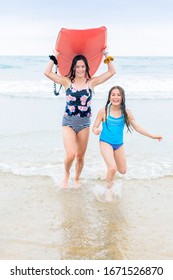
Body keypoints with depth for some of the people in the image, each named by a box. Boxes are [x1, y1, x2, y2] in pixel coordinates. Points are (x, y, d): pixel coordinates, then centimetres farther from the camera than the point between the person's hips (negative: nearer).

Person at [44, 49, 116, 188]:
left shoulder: (91, 82, 2)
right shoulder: (67, 82, 0)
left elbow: (112, 72, 2)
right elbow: (47, 73, -7)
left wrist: (106, 54, 3)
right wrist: (55, 56, -3)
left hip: (84, 123, 2)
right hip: (68, 122, -2)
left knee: (81, 156, 11)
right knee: (71, 155, -16)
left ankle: (77, 179, 37)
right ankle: (66, 175, 16)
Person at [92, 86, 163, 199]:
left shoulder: (126, 113, -5)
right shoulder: (104, 111, -12)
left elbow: (137, 127, 2)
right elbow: (95, 127, -7)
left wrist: (152, 136, -1)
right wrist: (96, 131, -31)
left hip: (119, 144, 4)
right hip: (106, 143, -4)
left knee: (123, 171, 14)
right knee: (112, 169, -21)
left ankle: (111, 160, 47)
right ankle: (108, 189, 6)